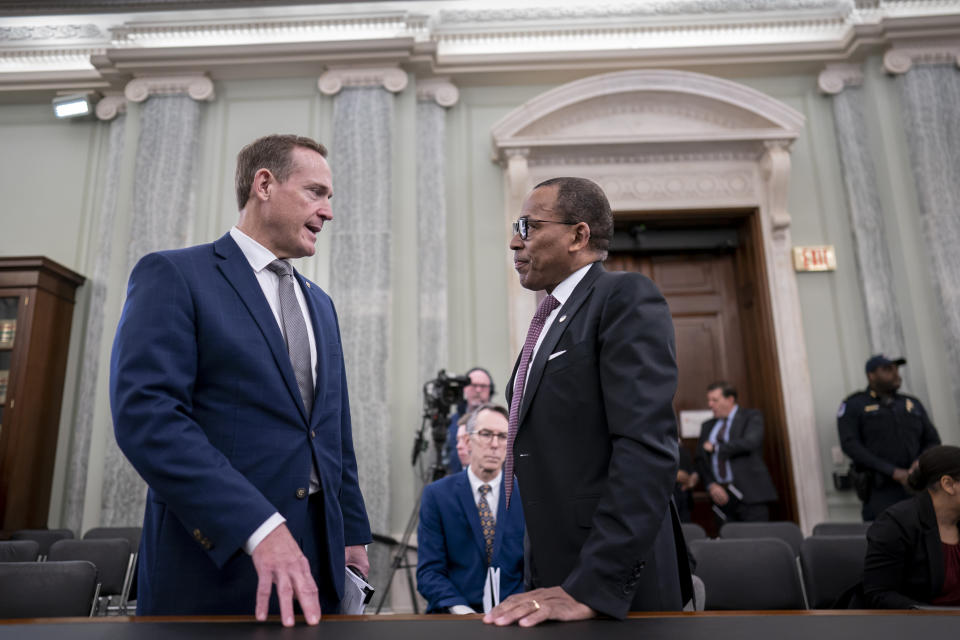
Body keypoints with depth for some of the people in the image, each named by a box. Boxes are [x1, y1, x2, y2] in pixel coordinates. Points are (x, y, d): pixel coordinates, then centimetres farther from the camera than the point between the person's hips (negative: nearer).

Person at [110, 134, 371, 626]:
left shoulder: (319, 303, 16)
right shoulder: (173, 275, -6)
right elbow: (145, 413, -19)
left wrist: (353, 533, 14)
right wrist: (259, 527, -25)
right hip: (214, 566, -6)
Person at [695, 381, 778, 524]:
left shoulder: (752, 416, 3)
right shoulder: (707, 426, 17)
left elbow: (750, 442, -16)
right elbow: (700, 460, 12)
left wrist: (716, 447, -6)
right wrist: (711, 485, -4)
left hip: (750, 493, -4)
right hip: (721, 494, 4)